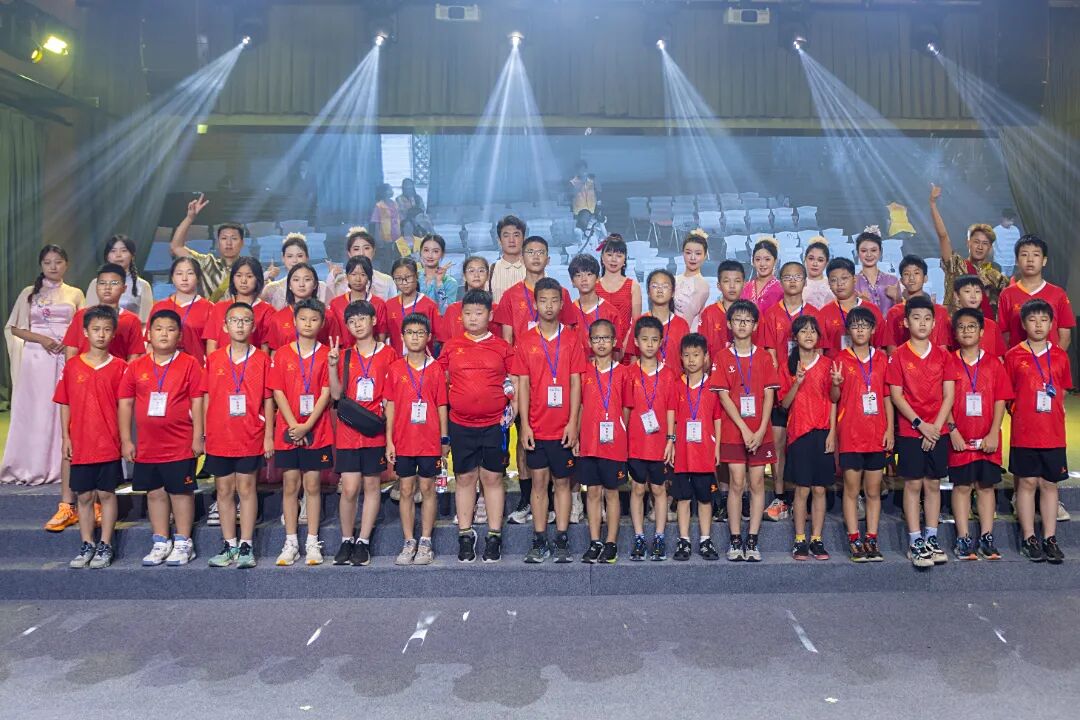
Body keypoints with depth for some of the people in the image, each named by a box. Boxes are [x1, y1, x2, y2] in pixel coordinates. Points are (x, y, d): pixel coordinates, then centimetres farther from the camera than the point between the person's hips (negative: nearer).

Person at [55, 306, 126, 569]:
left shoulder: (119, 367, -2)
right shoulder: (72, 367, 4)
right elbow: (65, 405, 7)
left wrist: (124, 437, -5)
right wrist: (65, 437, 3)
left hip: (109, 443, -2)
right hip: (80, 444, 2)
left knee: (106, 493, 4)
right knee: (84, 495, 10)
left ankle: (105, 546, 13)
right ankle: (87, 545, 20)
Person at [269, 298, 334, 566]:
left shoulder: (326, 354, 0)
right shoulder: (282, 353, 3)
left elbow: (326, 393, -5)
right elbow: (278, 392, -1)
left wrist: (307, 426, -12)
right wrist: (293, 425, -10)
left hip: (316, 431, -1)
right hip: (287, 430, 1)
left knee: (312, 485, 4)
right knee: (290, 485, 6)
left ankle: (312, 543, 13)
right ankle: (290, 543, 14)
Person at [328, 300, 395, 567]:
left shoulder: (388, 354, 2)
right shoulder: (345, 356, 9)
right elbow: (336, 394, 1)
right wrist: (333, 365, -8)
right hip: (348, 431, 1)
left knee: (371, 485, 5)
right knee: (349, 488, -2)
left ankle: (363, 542, 15)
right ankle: (347, 540, 15)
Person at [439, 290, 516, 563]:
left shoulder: (502, 347, 3)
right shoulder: (451, 346, 5)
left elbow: (514, 381, 9)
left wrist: (514, 406, -5)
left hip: (495, 423, -1)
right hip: (460, 424, 1)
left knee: (492, 477, 5)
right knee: (464, 478, 8)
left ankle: (494, 536, 13)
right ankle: (465, 535, 18)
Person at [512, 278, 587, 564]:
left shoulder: (571, 339, 2)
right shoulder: (525, 340, 3)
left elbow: (575, 382, 0)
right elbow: (523, 384, 2)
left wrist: (573, 422, -6)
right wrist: (524, 424, -4)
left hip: (563, 427, 0)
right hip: (536, 426, 1)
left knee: (562, 481, 7)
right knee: (539, 481, 6)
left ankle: (561, 542, 15)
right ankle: (539, 543, 14)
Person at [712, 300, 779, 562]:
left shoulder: (764, 357, 5)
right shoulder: (723, 357, 2)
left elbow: (769, 396, 1)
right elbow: (724, 396, -4)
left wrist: (760, 430, -10)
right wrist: (744, 428, -12)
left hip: (760, 433, 1)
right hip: (733, 431, -1)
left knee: (757, 483, 3)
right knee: (737, 483, -1)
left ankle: (752, 541, 10)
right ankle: (735, 541, 7)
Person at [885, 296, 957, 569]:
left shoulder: (942, 355, 6)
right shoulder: (899, 355, -1)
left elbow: (948, 395, 2)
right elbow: (896, 395, -5)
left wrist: (936, 426, -9)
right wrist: (919, 423, -12)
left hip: (937, 430, 3)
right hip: (910, 430, -2)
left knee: (933, 484, 8)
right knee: (913, 484, 1)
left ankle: (932, 540, 17)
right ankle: (915, 543, 7)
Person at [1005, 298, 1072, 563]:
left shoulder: (1060, 355, 6)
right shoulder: (1014, 356, -2)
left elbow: (1063, 391, 13)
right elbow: (1006, 395, 2)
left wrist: (1054, 413, 4)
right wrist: (1020, 415, -3)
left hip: (1054, 433, 2)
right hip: (1024, 434, -2)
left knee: (1050, 484, 8)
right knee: (1027, 483, 3)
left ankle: (1050, 539, 15)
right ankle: (1029, 539, 11)